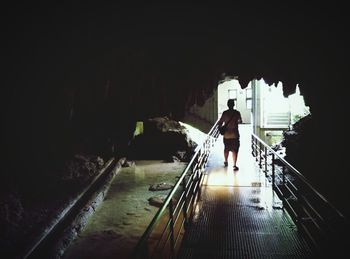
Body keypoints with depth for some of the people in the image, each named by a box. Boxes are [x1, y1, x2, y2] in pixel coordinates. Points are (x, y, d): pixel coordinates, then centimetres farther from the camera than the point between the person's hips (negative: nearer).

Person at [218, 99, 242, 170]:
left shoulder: (225, 113, -6)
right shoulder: (237, 113, -6)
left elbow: (220, 123, -4)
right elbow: (240, 121, 12)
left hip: (226, 134, 2)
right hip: (235, 135, -2)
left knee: (226, 149, 18)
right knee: (234, 150, 1)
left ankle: (225, 162, 34)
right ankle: (234, 165, -4)